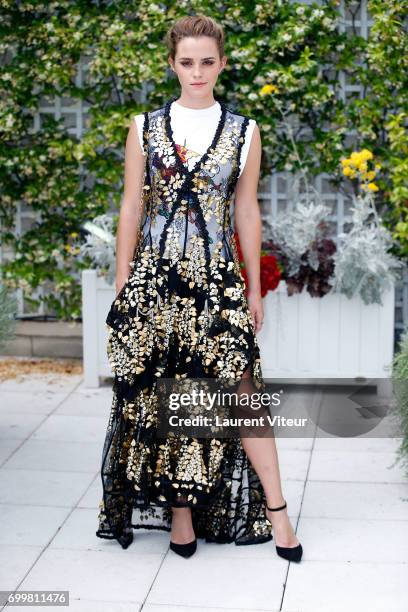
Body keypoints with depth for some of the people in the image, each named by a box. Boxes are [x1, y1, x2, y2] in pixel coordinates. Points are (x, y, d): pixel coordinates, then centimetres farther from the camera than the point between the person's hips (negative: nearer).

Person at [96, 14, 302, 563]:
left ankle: (275, 510, 4)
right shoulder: (145, 128, 6)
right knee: (161, 394, 3)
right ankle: (178, 510, 16)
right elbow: (131, 208, 7)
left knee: (241, 390, -7)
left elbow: (247, 213, 9)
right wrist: (122, 286, 3)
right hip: (154, 276, 1)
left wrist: (255, 290, 9)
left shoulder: (243, 132, 6)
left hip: (218, 279, -1)